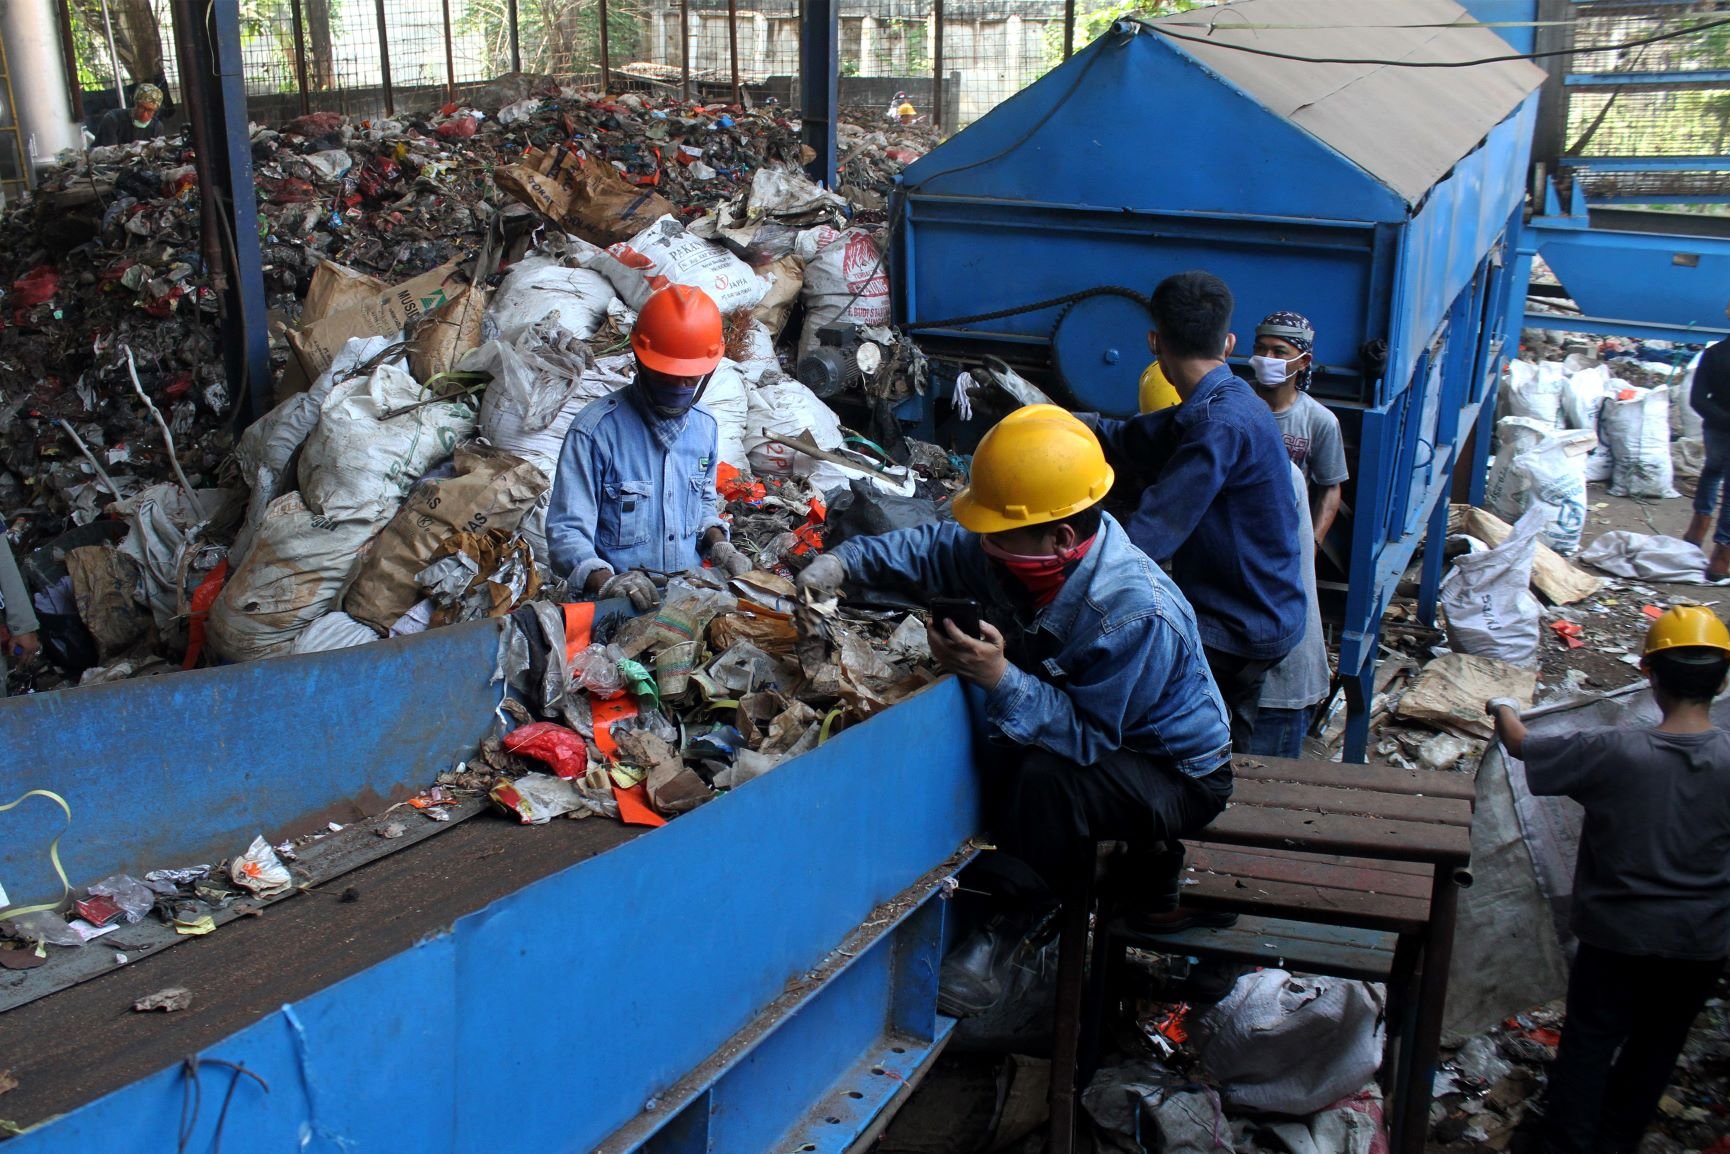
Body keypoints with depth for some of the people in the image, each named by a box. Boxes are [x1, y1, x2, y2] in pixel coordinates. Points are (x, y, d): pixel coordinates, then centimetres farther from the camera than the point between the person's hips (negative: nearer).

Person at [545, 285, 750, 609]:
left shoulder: (705, 426, 7)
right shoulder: (596, 430, -11)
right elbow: (567, 531, -11)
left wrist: (717, 543, 3)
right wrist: (606, 582, -27)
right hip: (618, 606, -5)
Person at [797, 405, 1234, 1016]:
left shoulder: (1137, 615, -37)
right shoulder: (1022, 554, -13)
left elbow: (1088, 736, -35)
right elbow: (929, 549, -1)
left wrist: (1000, 679, -42)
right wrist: (843, 562, -16)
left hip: (1179, 774, -9)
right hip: (1108, 741, 9)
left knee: (1046, 777, -34)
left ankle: (1002, 935, -12)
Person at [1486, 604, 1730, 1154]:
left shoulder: (1613, 752, -23)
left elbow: (1521, 745, -9)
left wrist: (1502, 709, 11)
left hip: (1620, 932, -2)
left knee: (1591, 1037, 15)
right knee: (1657, 1043, 22)